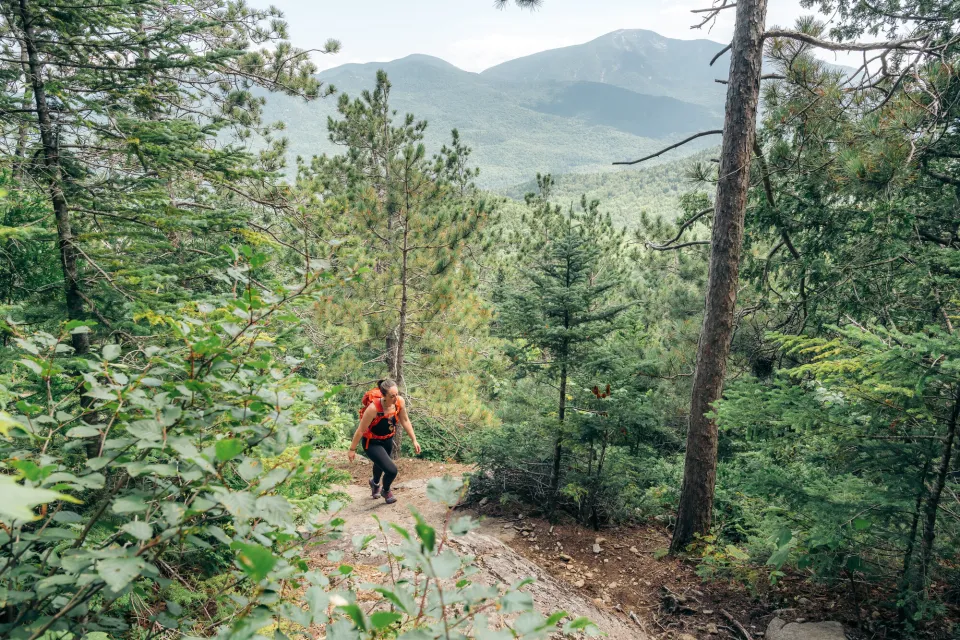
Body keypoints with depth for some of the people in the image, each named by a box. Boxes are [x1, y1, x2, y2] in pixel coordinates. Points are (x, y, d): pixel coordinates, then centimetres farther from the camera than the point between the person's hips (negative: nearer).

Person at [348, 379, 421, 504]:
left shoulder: (400, 402, -22)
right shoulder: (374, 408, -37)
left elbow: (405, 421, -4)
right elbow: (361, 430, -24)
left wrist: (414, 440, -2)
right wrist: (352, 449, -13)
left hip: (388, 440, 6)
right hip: (372, 443, -6)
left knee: (381, 464, 31)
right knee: (392, 470, -16)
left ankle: (375, 482, 67)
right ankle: (386, 491, 20)